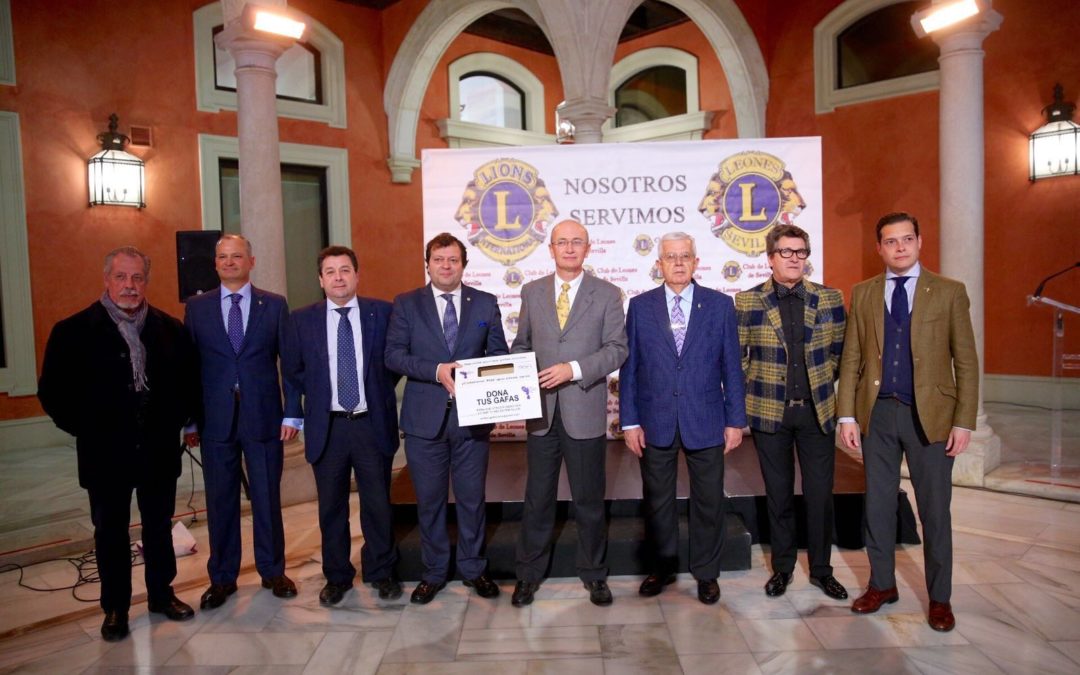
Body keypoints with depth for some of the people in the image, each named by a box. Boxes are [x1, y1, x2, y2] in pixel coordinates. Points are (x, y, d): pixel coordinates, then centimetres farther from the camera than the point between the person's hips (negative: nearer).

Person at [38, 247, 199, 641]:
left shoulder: (170, 328, 2)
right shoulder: (73, 331, -6)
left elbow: (188, 381, 10)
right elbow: (53, 393, -3)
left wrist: (177, 420, 3)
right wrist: (86, 430, -5)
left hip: (159, 450, 2)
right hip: (105, 455, -2)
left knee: (159, 527, 16)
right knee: (110, 534, 12)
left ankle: (161, 594, 34)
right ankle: (115, 608, 28)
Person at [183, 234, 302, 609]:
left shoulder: (274, 305, 2)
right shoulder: (196, 307, 5)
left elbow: (290, 362, 1)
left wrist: (291, 414, -4)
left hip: (263, 417, -1)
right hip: (215, 420, 1)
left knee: (267, 498, 9)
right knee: (220, 501, 9)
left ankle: (273, 571, 26)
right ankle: (222, 578, 25)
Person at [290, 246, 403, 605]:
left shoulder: (382, 312, -1)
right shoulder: (302, 319, 2)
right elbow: (294, 369, 10)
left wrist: (380, 391, 2)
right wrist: (317, 395, 3)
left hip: (372, 424, -1)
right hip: (327, 426, 1)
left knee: (378, 504, 8)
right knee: (331, 507, 11)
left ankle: (381, 573, 25)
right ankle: (337, 576, 27)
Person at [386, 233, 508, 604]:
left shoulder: (486, 303, 5)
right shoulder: (406, 304, 3)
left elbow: (499, 354, 6)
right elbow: (393, 355, -5)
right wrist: (437, 371, -18)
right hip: (425, 418, 0)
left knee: (472, 498, 10)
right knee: (429, 500, 11)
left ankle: (473, 568, 29)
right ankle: (434, 572, 28)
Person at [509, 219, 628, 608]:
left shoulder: (607, 294, 1)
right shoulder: (532, 292, 9)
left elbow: (617, 348, -5)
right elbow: (521, 344, 12)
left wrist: (574, 369, -17)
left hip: (585, 412, -2)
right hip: (541, 411, 2)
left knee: (589, 500, 10)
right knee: (538, 498, 10)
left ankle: (594, 575, 27)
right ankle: (529, 574, 25)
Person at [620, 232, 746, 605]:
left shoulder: (720, 305, 2)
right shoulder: (640, 306, 2)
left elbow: (731, 367, 2)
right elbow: (629, 367, 1)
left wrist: (735, 420, 0)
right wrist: (630, 421, -3)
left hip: (705, 421, 0)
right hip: (655, 422, 0)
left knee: (708, 501, 10)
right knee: (657, 500, 12)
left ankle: (706, 573, 27)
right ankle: (663, 567, 31)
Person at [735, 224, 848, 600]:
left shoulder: (830, 299, 2)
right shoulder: (747, 302, -2)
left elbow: (840, 351, 11)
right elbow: (737, 356, 3)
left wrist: (822, 382, 6)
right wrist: (755, 388, 0)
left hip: (818, 410, 1)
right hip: (770, 411, -1)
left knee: (821, 493, 6)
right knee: (778, 493, 9)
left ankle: (821, 569, 23)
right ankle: (782, 567, 25)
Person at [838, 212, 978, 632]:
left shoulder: (949, 293, 0)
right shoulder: (863, 294, 6)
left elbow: (966, 361, -1)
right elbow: (851, 359, 5)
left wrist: (964, 421, -7)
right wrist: (847, 415, -1)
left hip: (930, 415, -2)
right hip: (877, 413, 2)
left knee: (935, 510, 7)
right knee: (878, 504, 11)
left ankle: (939, 598, 23)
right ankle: (882, 585, 28)